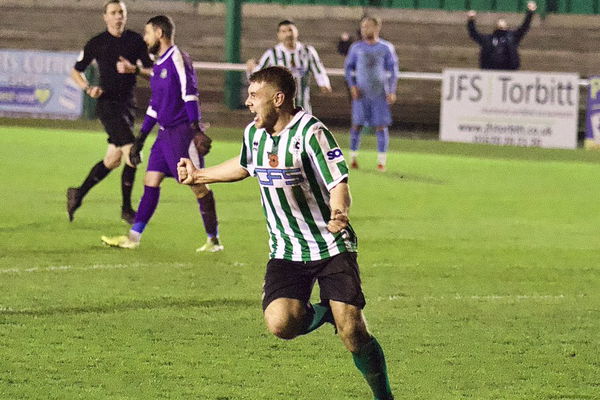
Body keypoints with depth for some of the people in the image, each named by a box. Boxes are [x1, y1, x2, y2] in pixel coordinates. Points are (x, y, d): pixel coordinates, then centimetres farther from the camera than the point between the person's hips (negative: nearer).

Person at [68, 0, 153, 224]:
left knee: (113, 160, 10)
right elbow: (76, 71, 10)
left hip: (128, 104, 5)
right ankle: (126, 209, -7)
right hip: (108, 103, -5)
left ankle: (78, 194, 26)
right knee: (131, 153, -16)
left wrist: (134, 69, -13)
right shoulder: (96, 43, 0)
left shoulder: (136, 40, 6)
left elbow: (152, 71, 6)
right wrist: (88, 89, -8)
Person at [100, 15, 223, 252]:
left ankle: (214, 240, 2)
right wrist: (140, 139, 24)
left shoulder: (177, 59, -10)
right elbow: (154, 105, 24)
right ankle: (133, 237, 7)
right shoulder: (159, 65, 18)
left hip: (183, 132, -9)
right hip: (165, 133, 9)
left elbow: (189, 94, -18)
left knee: (197, 184, -5)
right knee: (151, 181, 6)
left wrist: (196, 129, -24)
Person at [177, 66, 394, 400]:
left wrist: (339, 214, -42)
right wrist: (199, 175, 34)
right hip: (287, 253, 5)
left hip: (332, 247, -5)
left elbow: (339, 184, -22)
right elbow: (244, 166, 29)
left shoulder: (310, 132, -16)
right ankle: (320, 314, 14)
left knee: (353, 333, -15)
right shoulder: (254, 134, 5)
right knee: (281, 324, -21)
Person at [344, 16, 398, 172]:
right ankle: (353, 157, 10)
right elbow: (348, 67, 11)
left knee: (381, 126, -2)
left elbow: (393, 70, 5)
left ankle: (382, 160, 4)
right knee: (357, 124, -1)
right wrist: (352, 86, -3)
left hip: (380, 93, -1)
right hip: (361, 93, 1)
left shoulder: (386, 48, 1)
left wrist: (392, 91, -1)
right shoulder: (356, 48, 5)